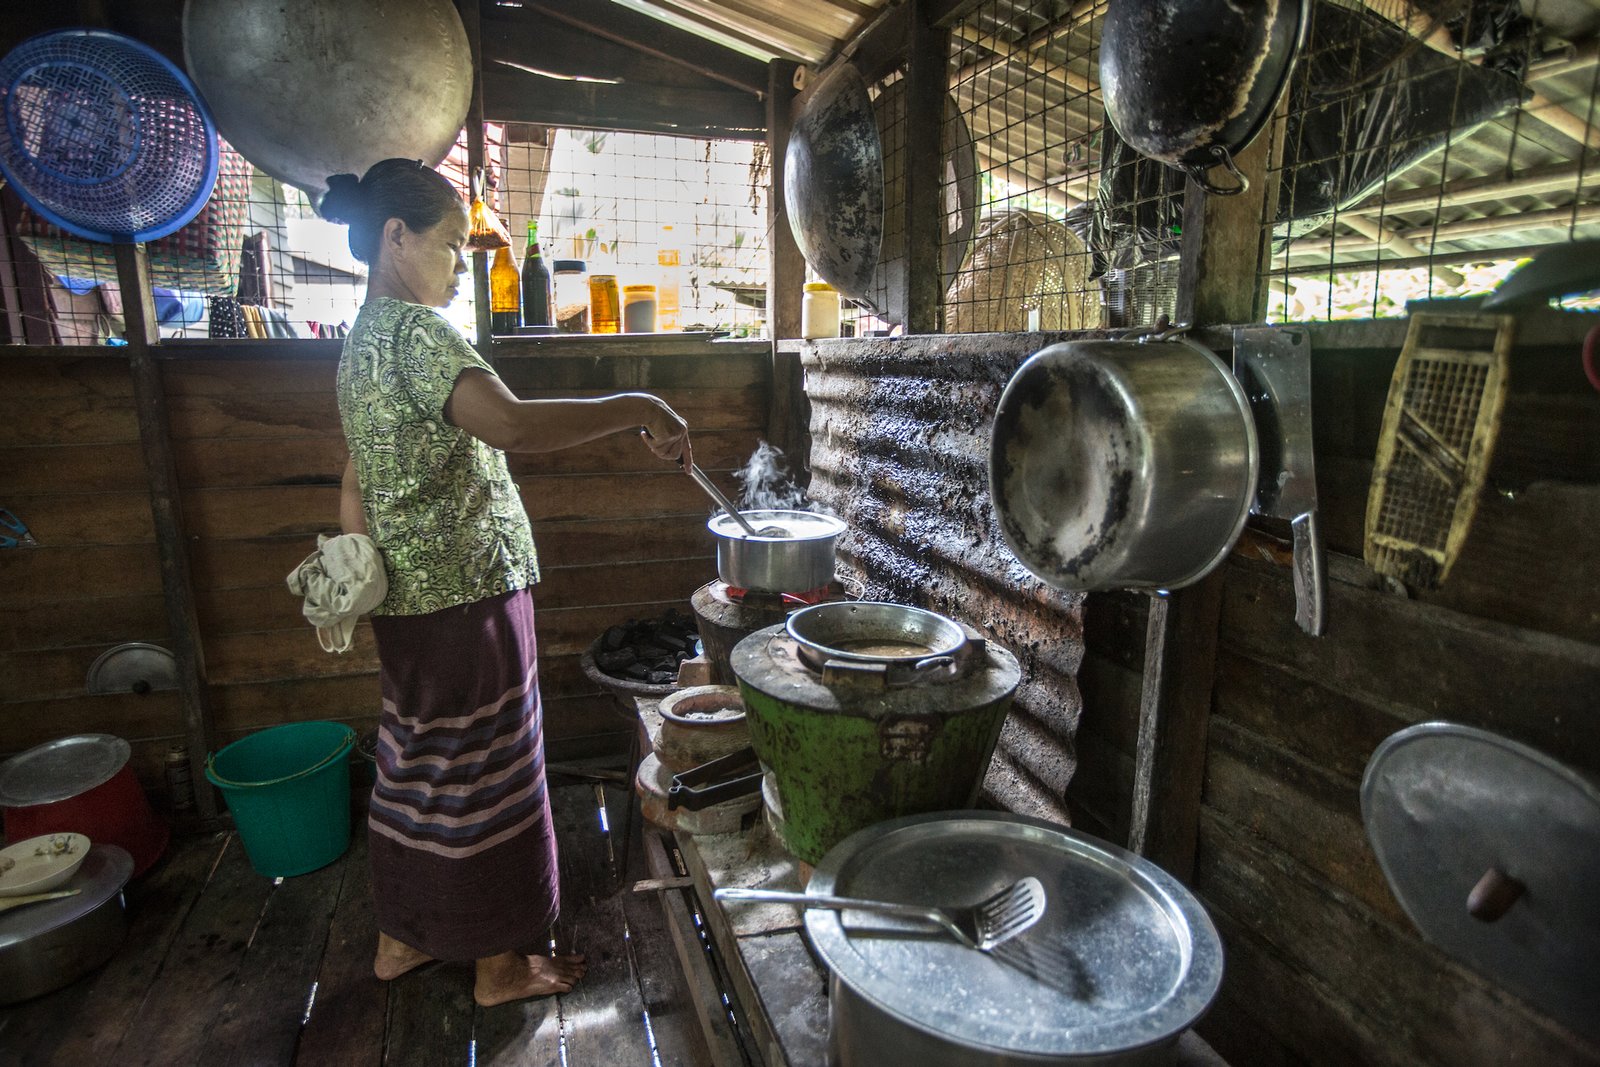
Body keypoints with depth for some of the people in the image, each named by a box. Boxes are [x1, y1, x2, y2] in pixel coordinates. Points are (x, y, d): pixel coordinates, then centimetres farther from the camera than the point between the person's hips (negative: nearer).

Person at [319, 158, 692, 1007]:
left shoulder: (362, 341, 14)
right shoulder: (416, 332, -16)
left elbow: (354, 491, 17)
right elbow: (511, 425, -35)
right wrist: (638, 409, -29)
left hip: (408, 602, 10)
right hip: (468, 596, -10)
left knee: (417, 766, 20)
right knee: (484, 774, 4)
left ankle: (401, 938, 38)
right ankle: (502, 965, 22)